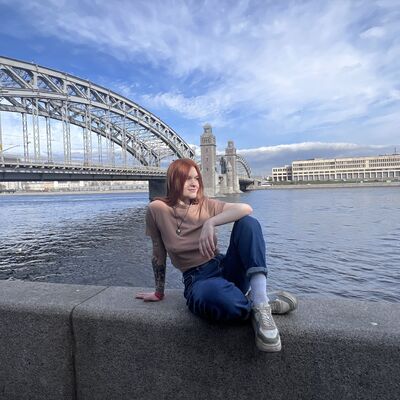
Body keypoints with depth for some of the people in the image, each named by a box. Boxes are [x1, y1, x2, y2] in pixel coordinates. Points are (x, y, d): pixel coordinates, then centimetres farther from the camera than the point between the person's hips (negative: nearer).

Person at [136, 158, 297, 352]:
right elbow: (158, 253, 7)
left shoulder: (205, 205, 3)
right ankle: (267, 303, -13)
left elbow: (246, 209, -14)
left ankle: (260, 303, -30)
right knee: (213, 294, -41)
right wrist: (159, 292, 14)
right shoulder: (157, 209, -1)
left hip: (225, 268, 4)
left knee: (248, 223, -21)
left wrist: (210, 222, -28)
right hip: (197, 279, -3)